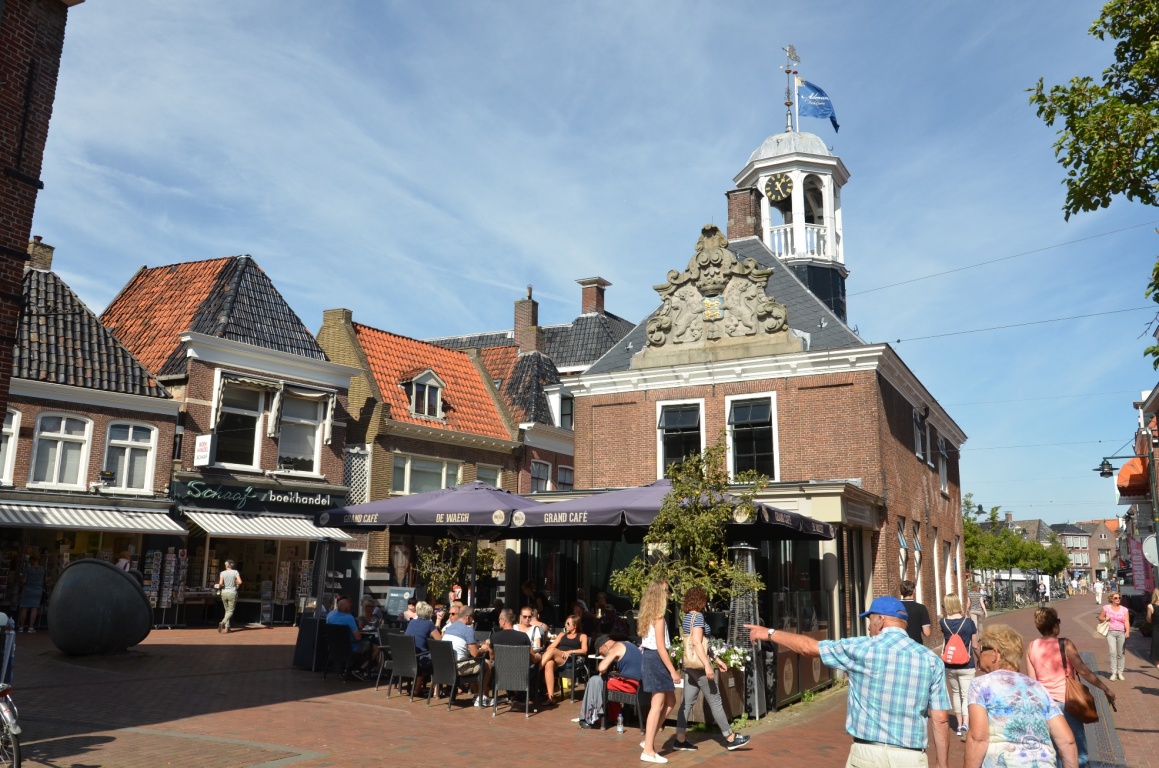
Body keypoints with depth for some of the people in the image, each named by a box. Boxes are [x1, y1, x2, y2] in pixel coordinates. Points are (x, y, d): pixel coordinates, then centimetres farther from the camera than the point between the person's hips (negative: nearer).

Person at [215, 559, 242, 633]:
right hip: (232, 593, -2)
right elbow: (240, 582, -13)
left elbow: (220, 583, -13)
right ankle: (223, 623, -23)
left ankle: (227, 627, 12)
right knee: (230, 611, 2)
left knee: (227, 610, 16)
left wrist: (220, 586, 9)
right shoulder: (235, 572, -4)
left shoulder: (222, 573, -1)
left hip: (224, 593, 2)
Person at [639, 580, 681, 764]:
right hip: (656, 660, -10)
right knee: (658, 704, -5)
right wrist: (673, 671, -17)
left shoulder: (648, 616, 12)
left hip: (650, 658, 10)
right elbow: (661, 648, -20)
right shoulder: (658, 618, -16)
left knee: (670, 701, 15)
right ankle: (648, 751, -2)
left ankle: (648, 740, 18)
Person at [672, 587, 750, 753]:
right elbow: (697, 643, -23)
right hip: (699, 664, -9)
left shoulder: (686, 617, 14)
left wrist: (716, 659, 22)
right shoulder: (697, 616, -14)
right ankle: (730, 738, 8)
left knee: (688, 701, 9)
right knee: (715, 701, 0)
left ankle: (680, 739, 10)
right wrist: (707, 665, -25)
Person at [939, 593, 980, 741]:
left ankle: (959, 725, 26)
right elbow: (975, 646, 1)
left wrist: (946, 614, 8)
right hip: (966, 666, -2)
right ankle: (965, 725, -22)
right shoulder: (969, 622, -9)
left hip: (949, 666, 2)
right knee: (966, 695, -1)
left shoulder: (944, 622, -6)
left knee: (955, 693, 20)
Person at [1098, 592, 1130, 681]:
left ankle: (1120, 673, 15)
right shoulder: (1106, 607, 6)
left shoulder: (1124, 609, 8)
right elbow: (1100, 617, 14)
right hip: (1110, 632, -1)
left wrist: (1127, 631, -17)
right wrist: (1105, 619, -8)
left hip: (1121, 633, 1)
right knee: (1113, 652, -11)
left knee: (1120, 653, 4)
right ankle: (1113, 673, -9)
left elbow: (1126, 622, -1)